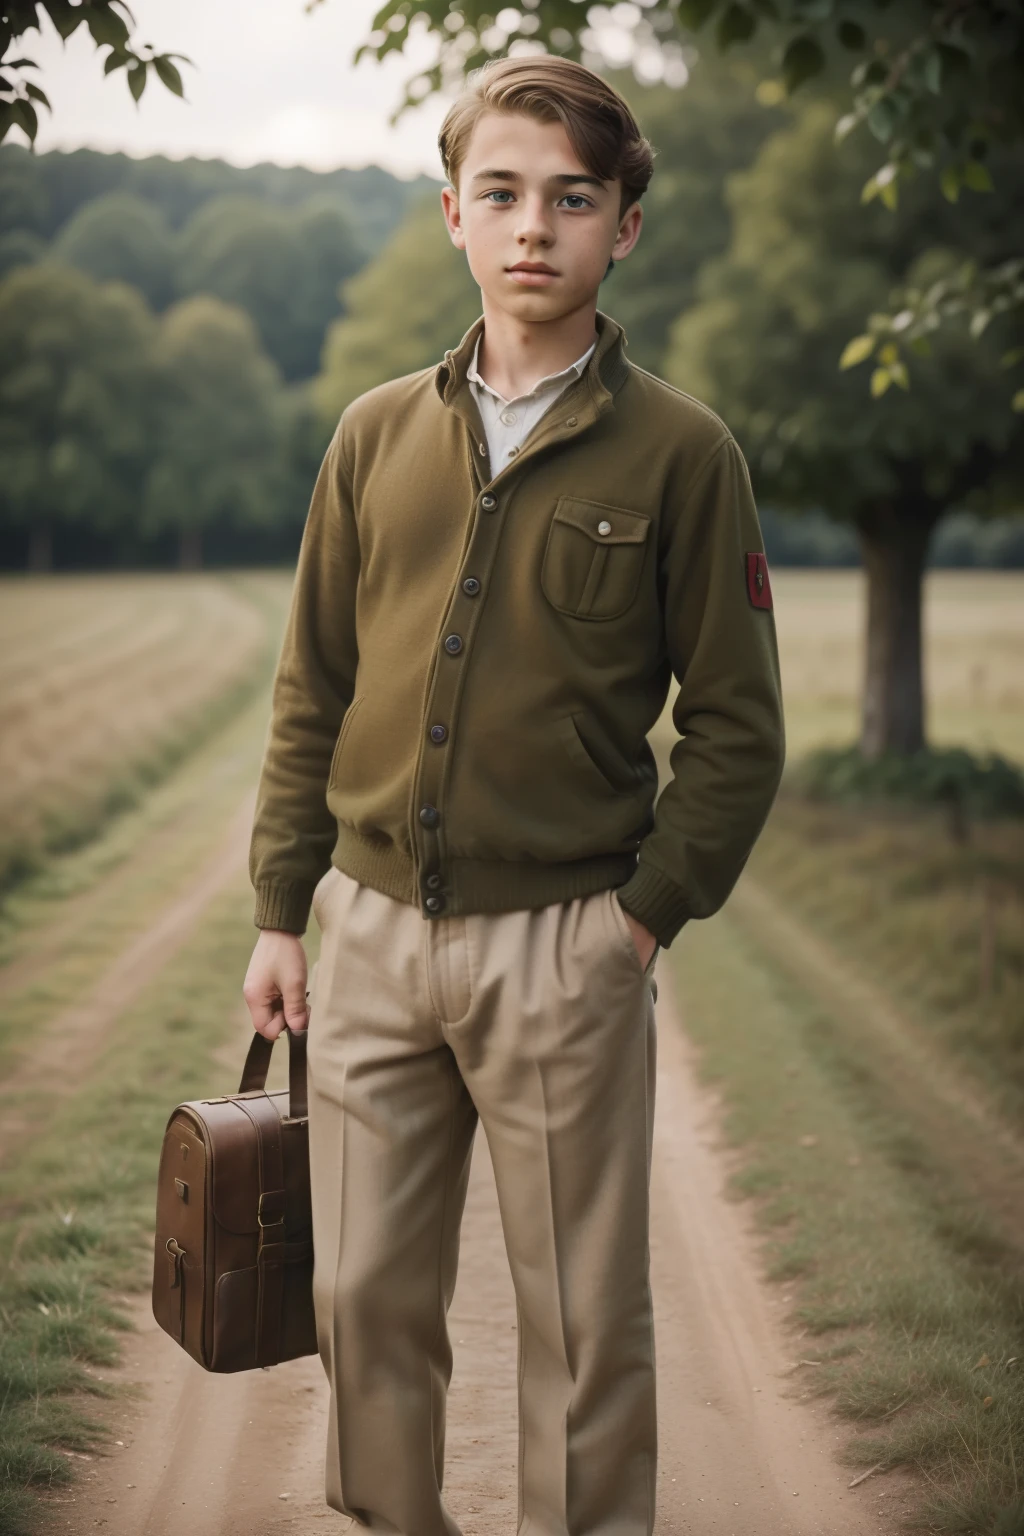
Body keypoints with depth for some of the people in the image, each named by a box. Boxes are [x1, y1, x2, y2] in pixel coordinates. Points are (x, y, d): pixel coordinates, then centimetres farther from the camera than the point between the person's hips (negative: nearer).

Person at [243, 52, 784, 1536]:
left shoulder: (680, 452, -3)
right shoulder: (379, 435, 7)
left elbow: (736, 724, -1)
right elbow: (313, 689, 11)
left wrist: (646, 914, -8)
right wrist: (281, 910, 7)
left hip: (566, 945, -3)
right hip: (371, 928, 4)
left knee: (584, 1317, 7)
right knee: (365, 1296, 12)